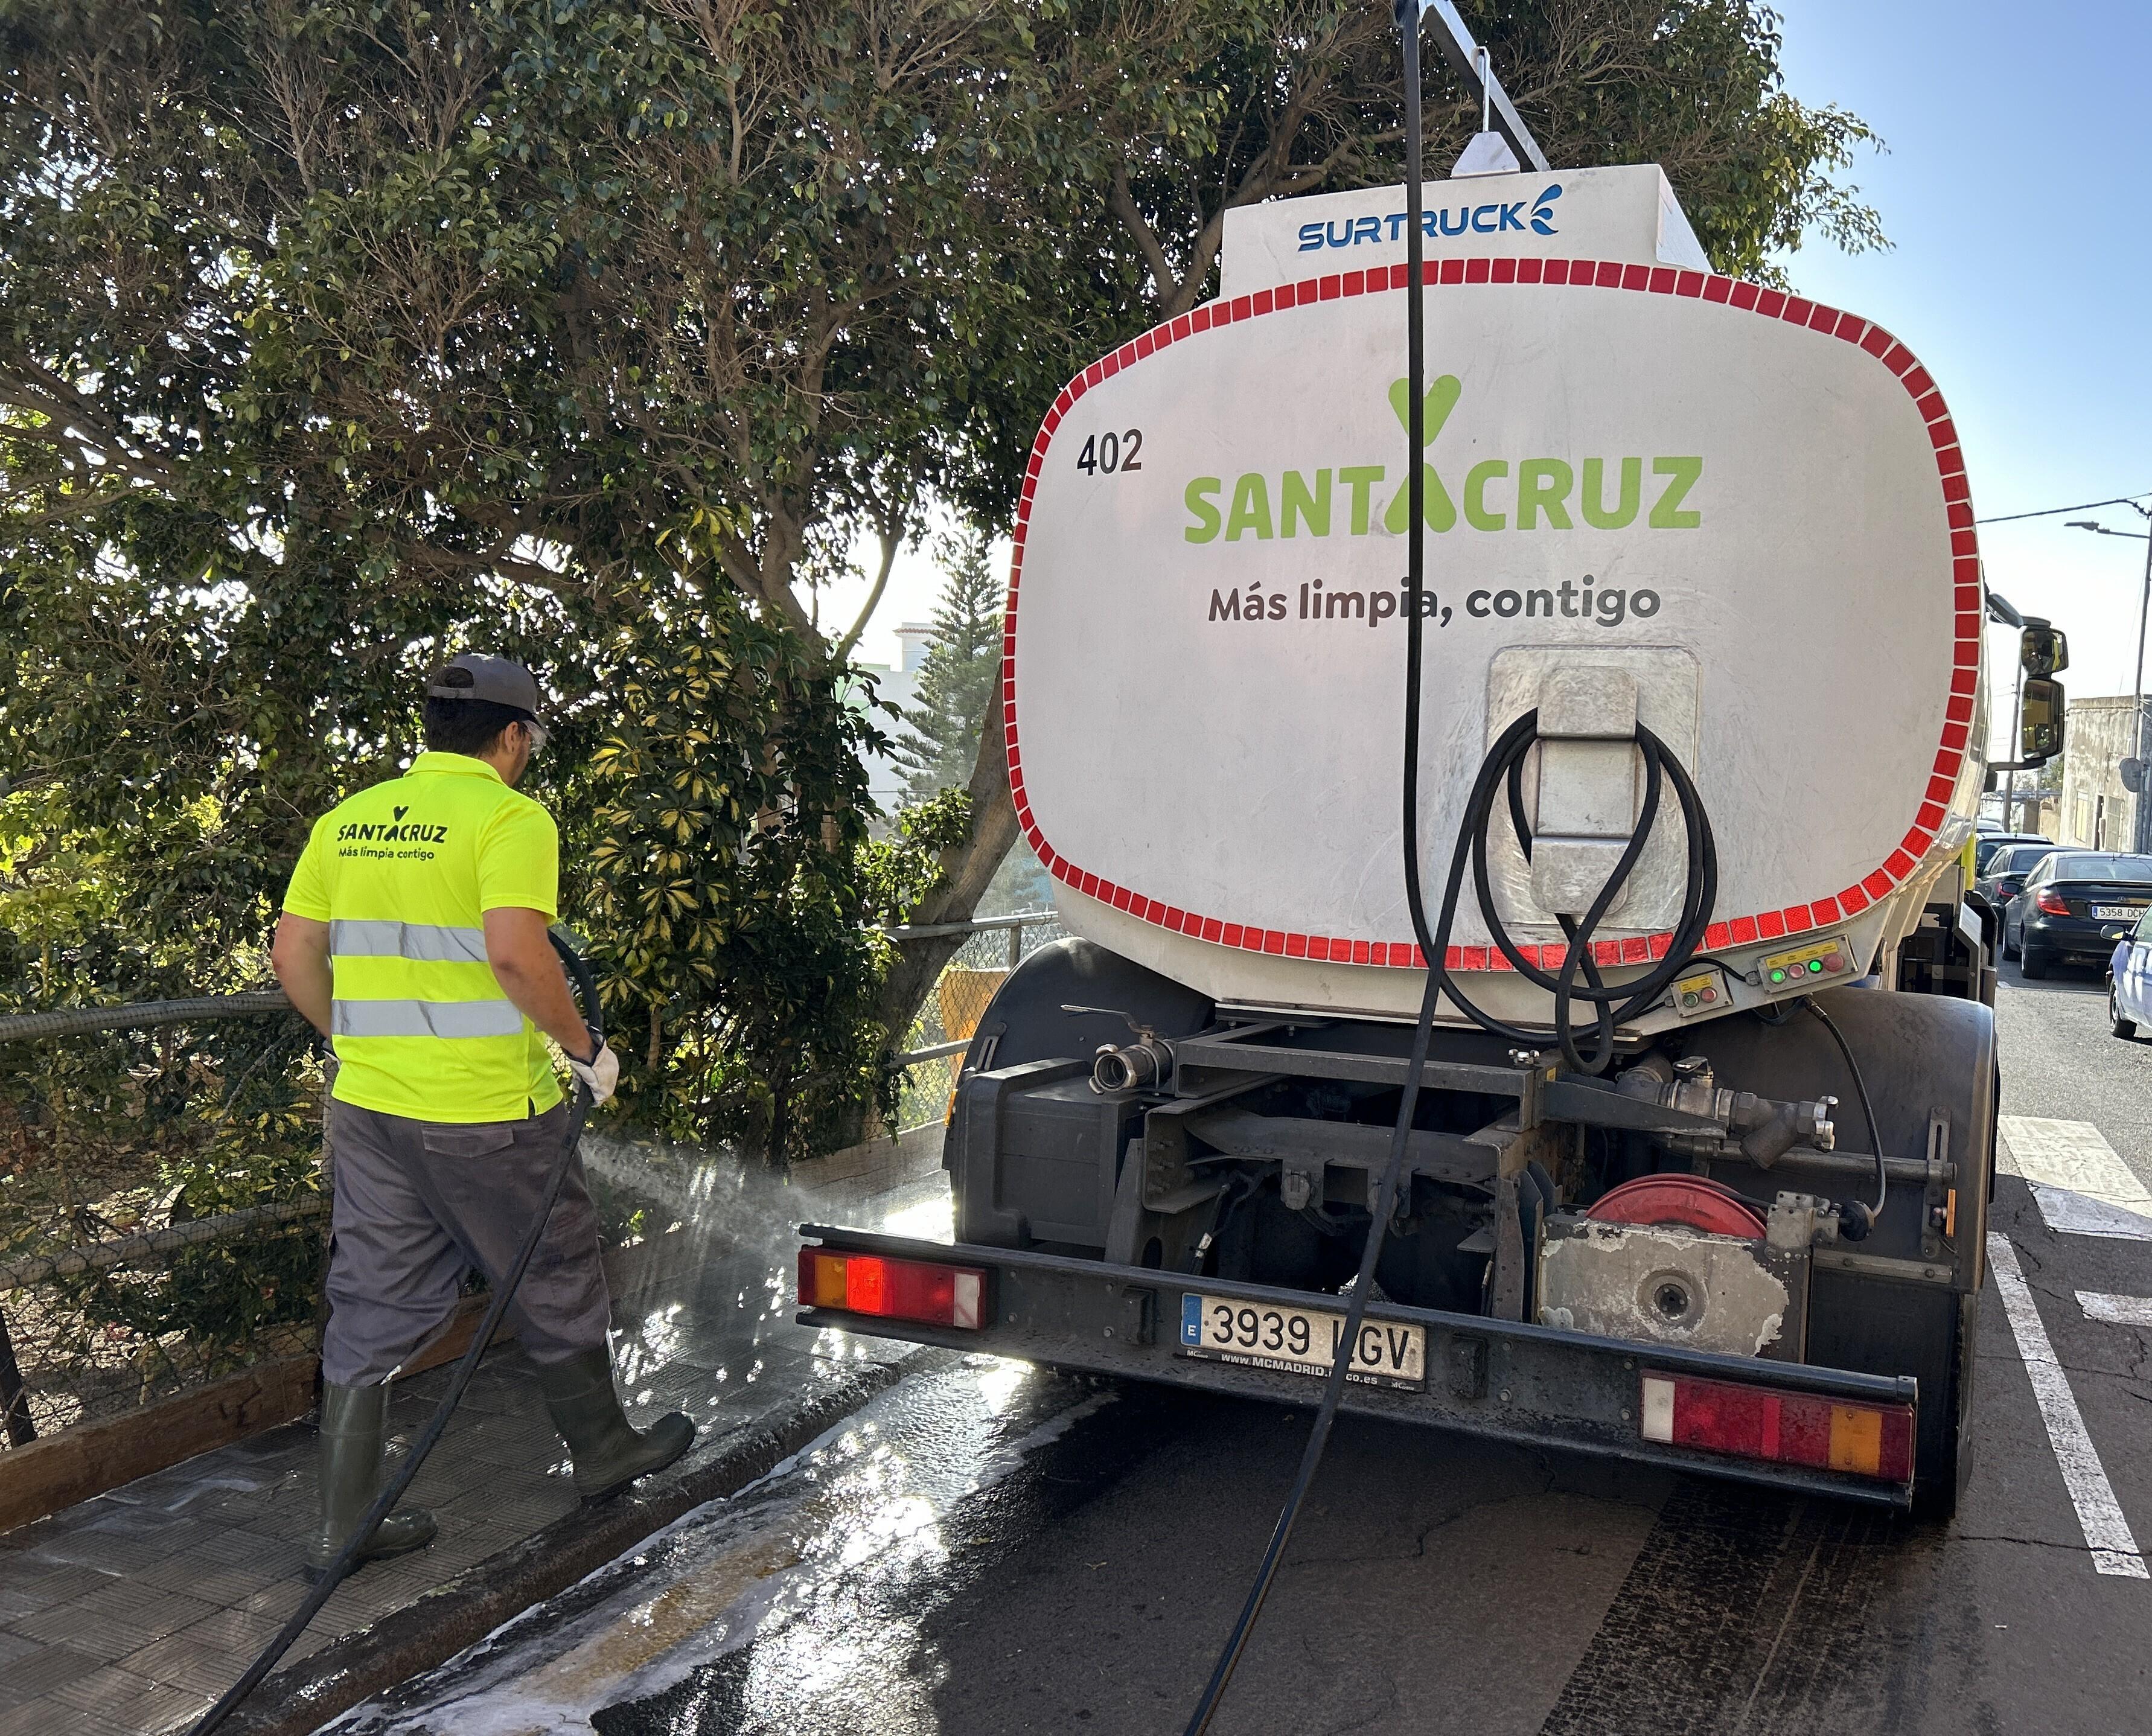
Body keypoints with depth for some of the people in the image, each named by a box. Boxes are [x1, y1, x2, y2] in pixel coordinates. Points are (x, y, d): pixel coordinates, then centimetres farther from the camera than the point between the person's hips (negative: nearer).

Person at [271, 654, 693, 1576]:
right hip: (488, 1113, -6)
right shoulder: (509, 818, -11)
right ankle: (602, 1449, 32)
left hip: (367, 1108, 6)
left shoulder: (348, 820, 9)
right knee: (554, 1286, 14)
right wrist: (585, 1047, -13)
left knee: (373, 1307, 13)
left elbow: (292, 954, 11)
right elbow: (514, 953, -25)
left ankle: (344, 1523, 19)